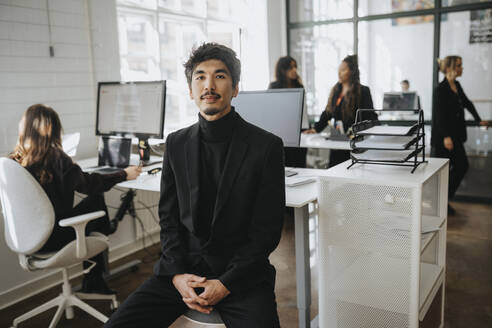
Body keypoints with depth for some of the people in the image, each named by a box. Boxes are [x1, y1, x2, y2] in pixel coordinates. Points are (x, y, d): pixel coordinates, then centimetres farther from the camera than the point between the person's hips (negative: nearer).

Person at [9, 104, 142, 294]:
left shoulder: (13, 161, -3)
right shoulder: (56, 158, -19)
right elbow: (89, 184, -8)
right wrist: (124, 174, 5)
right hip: (52, 239, -6)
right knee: (95, 201, 14)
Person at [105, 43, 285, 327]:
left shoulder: (266, 146, -6)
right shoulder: (176, 143, 7)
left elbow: (268, 230, -6)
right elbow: (169, 217, 8)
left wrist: (226, 284, -13)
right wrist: (177, 274, -6)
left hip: (241, 273, -3)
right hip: (183, 269, 4)